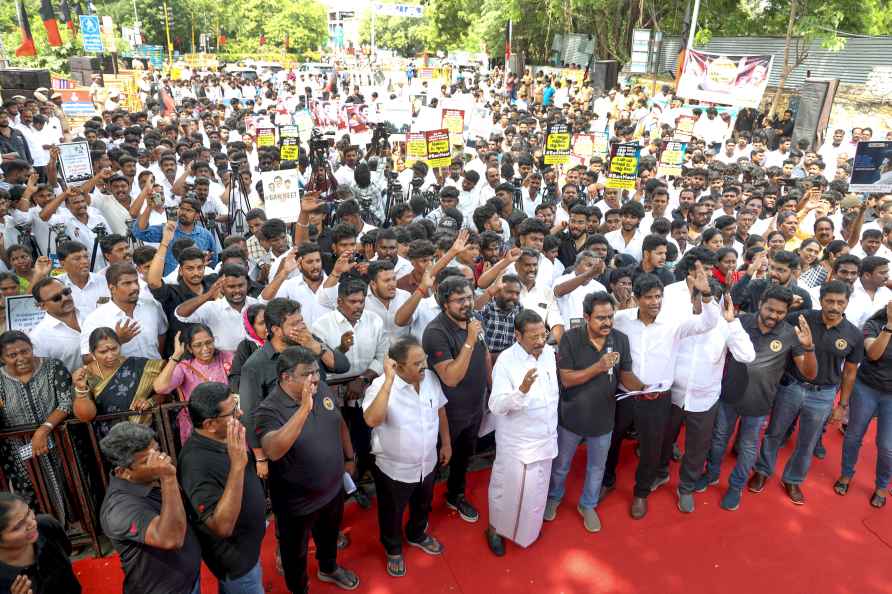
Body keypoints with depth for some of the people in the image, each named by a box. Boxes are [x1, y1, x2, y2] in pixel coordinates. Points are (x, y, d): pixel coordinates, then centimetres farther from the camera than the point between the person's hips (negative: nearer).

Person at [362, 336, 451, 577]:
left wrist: (446, 443, 11)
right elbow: (372, 420, -46)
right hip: (394, 469, -5)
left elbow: (440, 410, 5)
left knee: (422, 506, 30)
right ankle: (394, 549, 50)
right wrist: (389, 381, -47)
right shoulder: (381, 386, -28)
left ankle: (417, 535, 60)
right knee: (392, 513, 22)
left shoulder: (430, 378, -12)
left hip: (427, 463, 5)